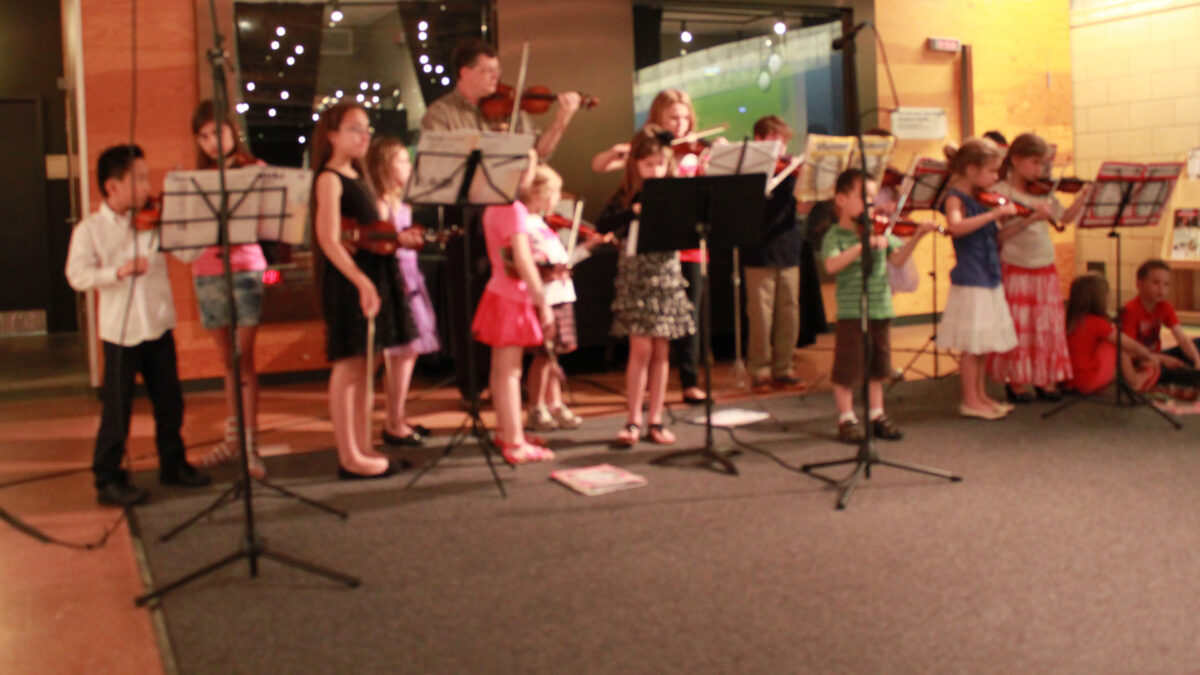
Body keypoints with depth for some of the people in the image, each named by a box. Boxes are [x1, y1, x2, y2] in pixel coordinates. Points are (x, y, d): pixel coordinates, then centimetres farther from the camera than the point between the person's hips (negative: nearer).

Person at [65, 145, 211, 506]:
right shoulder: (90, 229, -7)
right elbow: (77, 275, -15)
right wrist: (119, 271, -28)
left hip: (159, 327, 4)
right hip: (120, 332, -4)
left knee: (170, 403, 15)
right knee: (117, 409, 2)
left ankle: (173, 464, 32)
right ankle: (108, 479, 14)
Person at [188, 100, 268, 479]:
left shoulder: (252, 170, 3)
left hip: (243, 269, -4)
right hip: (206, 273, 4)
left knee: (243, 360, -8)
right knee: (228, 362, 11)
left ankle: (250, 446, -6)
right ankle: (232, 438, 19)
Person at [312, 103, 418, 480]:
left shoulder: (357, 177, 18)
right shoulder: (329, 179, -9)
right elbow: (330, 240, -18)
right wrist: (361, 281, -27)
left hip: (372, 273, 9)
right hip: (347, 279, -9)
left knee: (363, 365, 11)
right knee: (348, 364, -5)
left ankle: (362, 448, 19)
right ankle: (349, 458, 1)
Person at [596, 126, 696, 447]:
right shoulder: (627, 196, 1)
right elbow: (602, 225, -14)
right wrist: (634, 211, -27)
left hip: (667, 275, 2)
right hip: (636, 276, -2)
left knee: (660, 350, 6)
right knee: (641, 349, -5)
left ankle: (655, 420, 15)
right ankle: (633, 421, 4)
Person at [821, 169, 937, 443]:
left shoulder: (879, 231, 9)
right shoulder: (836, 235, -7)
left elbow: (898, 258, 2)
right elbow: (832, 265, -24)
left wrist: (916, 237, -12)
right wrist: (863, 245, -31)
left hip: (880, 309, 6)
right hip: (851, 313, -5)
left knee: (877, 366, 14)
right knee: (847, 369, 1)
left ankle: (876, 415, 25)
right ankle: (846, 419, 13)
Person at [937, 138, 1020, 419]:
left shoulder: (981, 198, 11)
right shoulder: (955, 198, -12)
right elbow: (956, 226, -33)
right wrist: (994, 213, -35)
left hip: (989, 278, 8)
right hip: (970, 281, -8)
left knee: (985, 343, 14)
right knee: (973, 343, -2)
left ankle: (980, 395, 24)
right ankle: (970, 401, 6)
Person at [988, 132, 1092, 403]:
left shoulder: (1043, 192, 10)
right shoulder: (1000, 192, -7)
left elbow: (1065, 217, 9)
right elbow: (998, 234, -15)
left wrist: (1082, 198, -6)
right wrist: (1029, 219, -24)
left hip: (1045, 269, 5)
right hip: (1016, 269, -5)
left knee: (1048, 327, 7)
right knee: (1018, 327, 0)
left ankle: (1045, 379, 16)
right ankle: (1015, 381, 12)